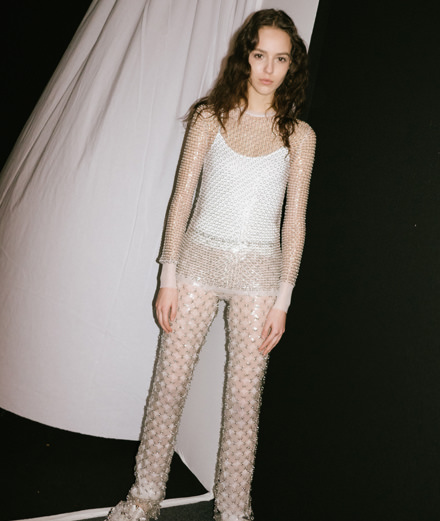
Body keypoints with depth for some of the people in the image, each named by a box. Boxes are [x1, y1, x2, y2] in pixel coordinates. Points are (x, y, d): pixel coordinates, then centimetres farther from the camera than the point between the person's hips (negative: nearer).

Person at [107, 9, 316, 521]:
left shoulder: (298, 135, 2)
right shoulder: (210, 118, 2)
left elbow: (294, 221, 1)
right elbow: (182, 199, 1)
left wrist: (282, 300, -3)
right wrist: (168, 277, -3)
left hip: (258, 270, 0)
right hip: (200, 258, 1)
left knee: (244, 396, 5)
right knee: (169, 383, 5)